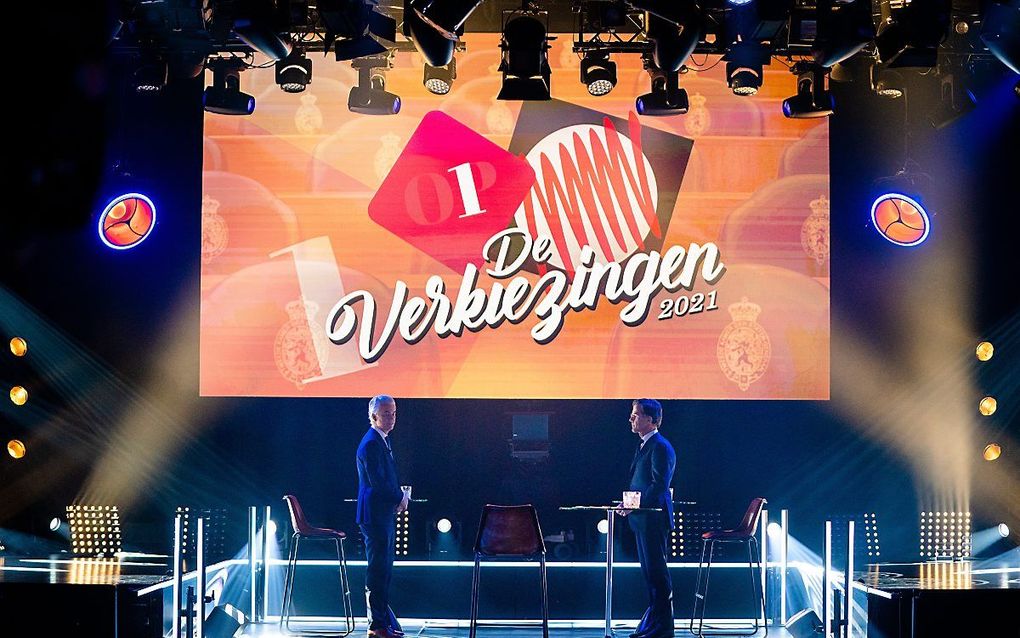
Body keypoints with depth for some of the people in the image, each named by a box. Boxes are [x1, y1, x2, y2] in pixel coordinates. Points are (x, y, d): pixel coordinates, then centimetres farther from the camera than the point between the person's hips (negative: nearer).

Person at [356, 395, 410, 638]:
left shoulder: (382, 441, 16)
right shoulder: (371, 444, -16)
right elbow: (377, 482, -23)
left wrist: (401, 496, 3)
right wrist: (401, 497, -10)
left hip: (385, 514, 10)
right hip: (375, 515, -10)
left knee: (383, 569, 14)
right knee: (378, 570, -6)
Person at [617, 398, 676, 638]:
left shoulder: (660, 447, -14)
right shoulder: (644, 446, 18)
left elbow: (659, 485, -20)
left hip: (653, 518, -10)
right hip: (642, 519, 10)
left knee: (656, 571, -6)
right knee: (648, 571, 14)